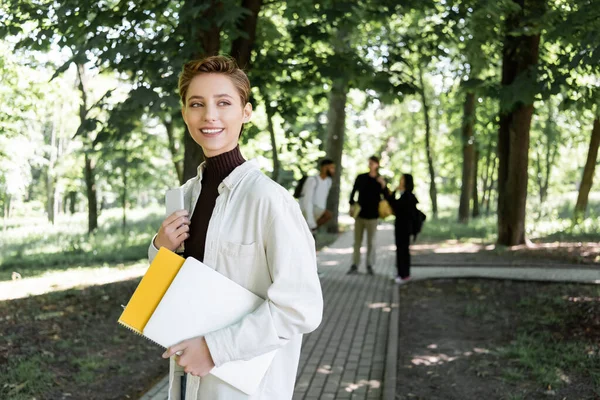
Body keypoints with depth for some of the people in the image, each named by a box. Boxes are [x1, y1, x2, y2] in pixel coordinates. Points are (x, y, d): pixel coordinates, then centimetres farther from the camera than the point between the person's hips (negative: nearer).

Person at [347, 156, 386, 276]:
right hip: (359, 213, 1)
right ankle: (354, 265, 7)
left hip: (372, 215, -1)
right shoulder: (361, 178, 3)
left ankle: (370, 266, 12)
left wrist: (383, 185, -18)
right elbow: (353, 192, 10)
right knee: (357, 241, 4)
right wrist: (351, 205, -3)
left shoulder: (380, 181, 0)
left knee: (371, 242, 4)